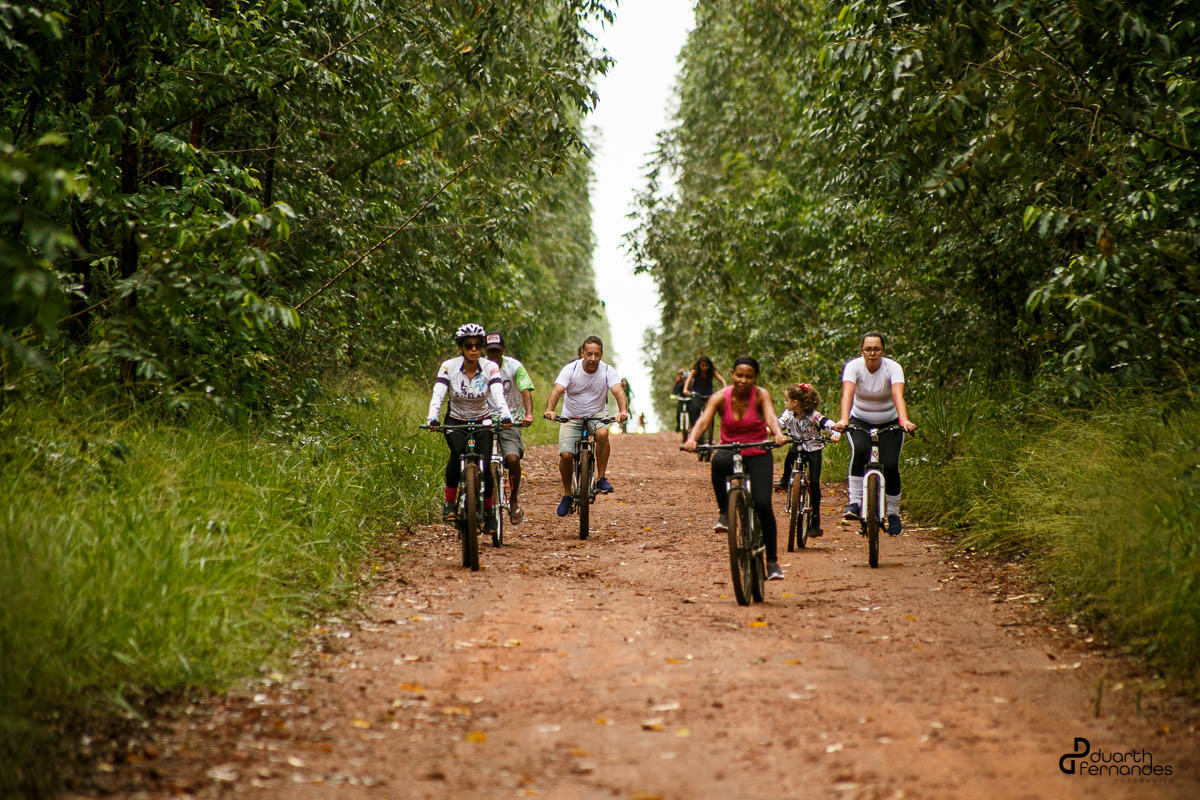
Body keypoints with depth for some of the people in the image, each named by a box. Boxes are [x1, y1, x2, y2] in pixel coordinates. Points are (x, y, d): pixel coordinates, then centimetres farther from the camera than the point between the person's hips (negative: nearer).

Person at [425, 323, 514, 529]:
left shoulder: (490, 368, -14)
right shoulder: (448, 367, -15)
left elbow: (498, 395, -27)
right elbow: (437, 395, -25)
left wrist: (506, 416, -45)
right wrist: (432, 418, -43)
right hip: (455, 421, -1)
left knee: (484, 465, -15)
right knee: (458, 453, -30)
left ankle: (488, 509, 10)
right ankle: (450, 502, -15)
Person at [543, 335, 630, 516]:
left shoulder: (607, 371, -11)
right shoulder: (570, 369, -14)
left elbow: (618, 391, -25)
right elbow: (557, 391, -26)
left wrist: (623, 411, -46)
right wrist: (549, 410, -46)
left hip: (596, 415, 0)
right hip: (571, 417, 0)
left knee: (602, 433, -34)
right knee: (565, 455, -17)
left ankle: (601, 478, -19)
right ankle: (567, 495, 7)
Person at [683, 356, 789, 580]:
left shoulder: (761, 395, -9)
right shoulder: (720, 398, -8)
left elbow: (771, 416, -27)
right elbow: (703, 420, -22)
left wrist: (778, 434, -49)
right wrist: (692, 439, -43)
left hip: (758, 455, 0)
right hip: (730, 451, 0)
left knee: (763, 504, -17)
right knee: (718, 461, -38)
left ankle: (772, 561, -2)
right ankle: (724, 512, -15)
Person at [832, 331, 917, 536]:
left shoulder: (893, 368, -18)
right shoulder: (854, 366, -17)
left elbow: (898, 395, -34)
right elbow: (847, 394, -33)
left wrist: (904, 420, -52)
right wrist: (844, 420, -50)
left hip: (889, 423, 0)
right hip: (860, 421, 0)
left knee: (890, 466, -14)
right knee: (859, 450, -31)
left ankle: (893, 513, 6)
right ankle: (854, 502, -26)